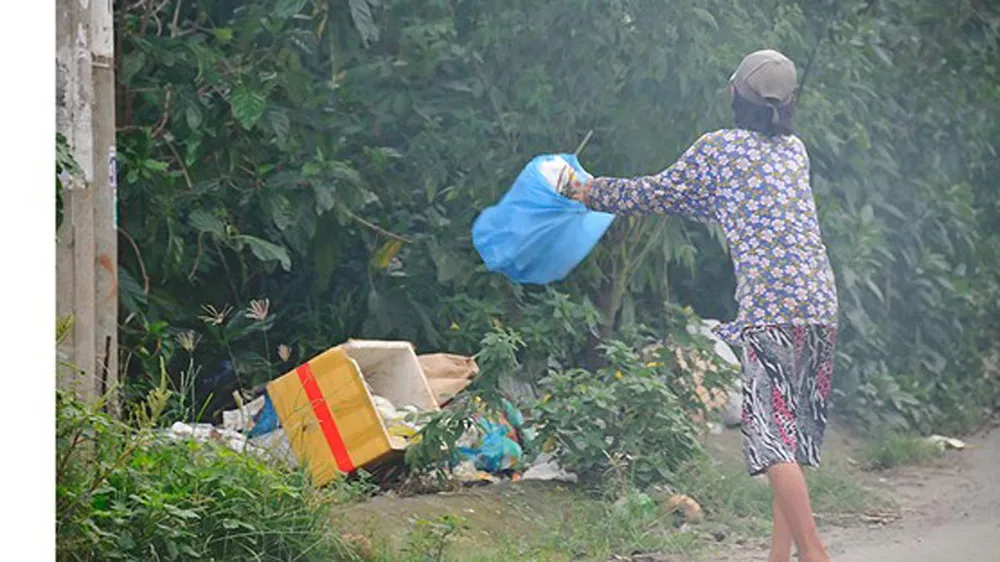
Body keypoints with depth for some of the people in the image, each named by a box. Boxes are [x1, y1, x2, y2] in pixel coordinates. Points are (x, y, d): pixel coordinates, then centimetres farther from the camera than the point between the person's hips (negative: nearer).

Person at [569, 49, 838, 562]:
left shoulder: (717, 148, 5)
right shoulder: (795, 151, 22)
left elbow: (657, 194, 16)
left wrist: (595, 194, 33)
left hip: (768, 307, -6)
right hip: (821, 302, 6)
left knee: (773, 434, -9)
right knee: (798, 437, 10)